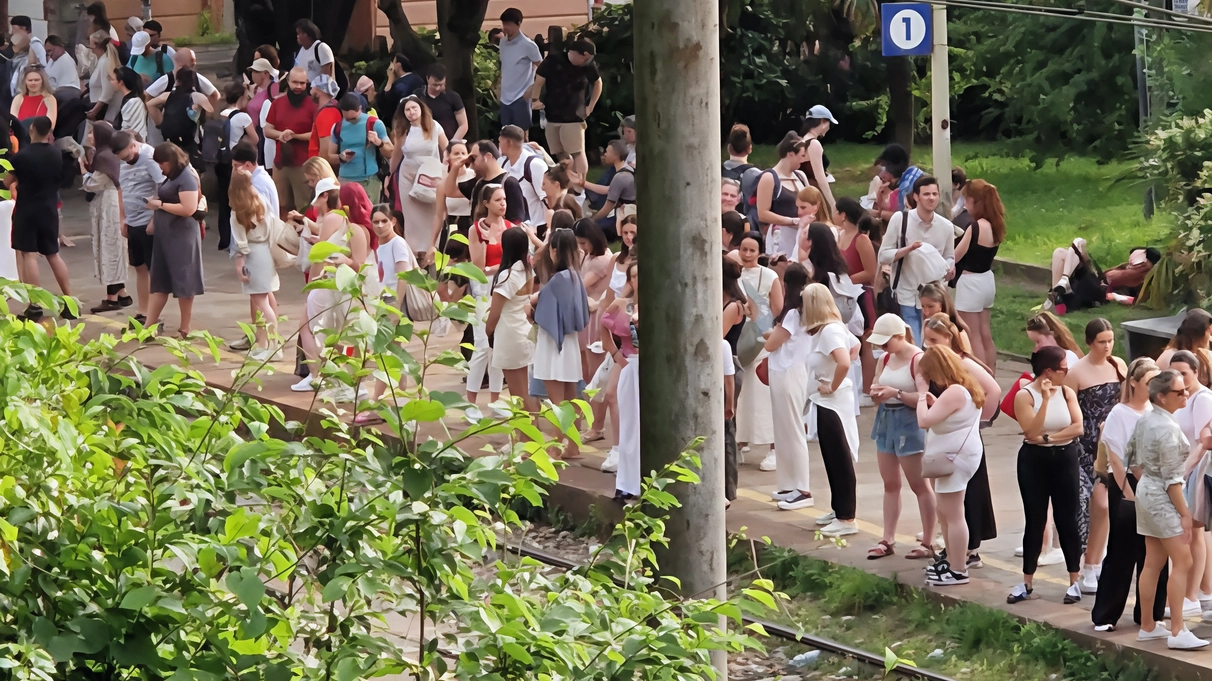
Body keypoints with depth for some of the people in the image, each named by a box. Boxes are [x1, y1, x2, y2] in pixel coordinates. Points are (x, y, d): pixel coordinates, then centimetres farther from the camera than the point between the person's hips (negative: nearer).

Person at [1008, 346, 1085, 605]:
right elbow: (1031, 433, -21)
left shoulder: (1067, 392, 0)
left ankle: (1074, 582, 10)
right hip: (1034, 460, -2)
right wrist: (1045, 399, -26)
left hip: (1065, 459, 2)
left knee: (1067, 520, 3)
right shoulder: (1024, 396, -10)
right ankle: (1026, 583, 14)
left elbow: (1078, 428, -9)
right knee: (1035, 521, 5)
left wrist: (1048, 438, -16)